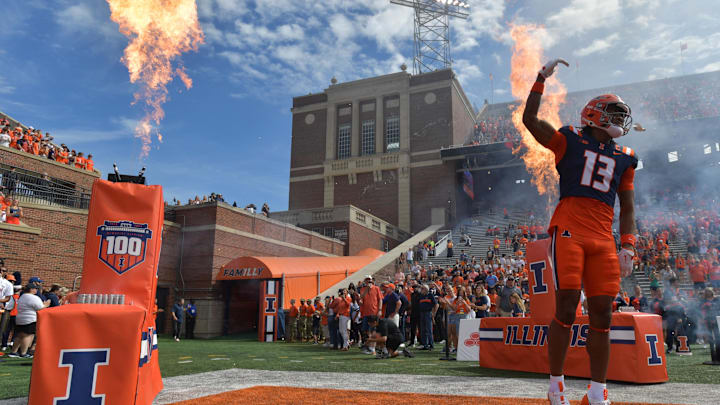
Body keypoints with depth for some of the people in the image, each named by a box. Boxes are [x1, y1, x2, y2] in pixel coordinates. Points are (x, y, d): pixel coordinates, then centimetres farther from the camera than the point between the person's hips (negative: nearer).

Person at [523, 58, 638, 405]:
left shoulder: (624, 158, 19)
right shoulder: (570, 140, 8)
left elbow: (627, 208, 18)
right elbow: (530, 119, -2)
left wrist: (627, 247, 7)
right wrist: (542, 78, -1)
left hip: (603, 239, 5)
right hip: (568, 231, -5)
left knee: (602, 314, 3)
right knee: (566, 309, -8)